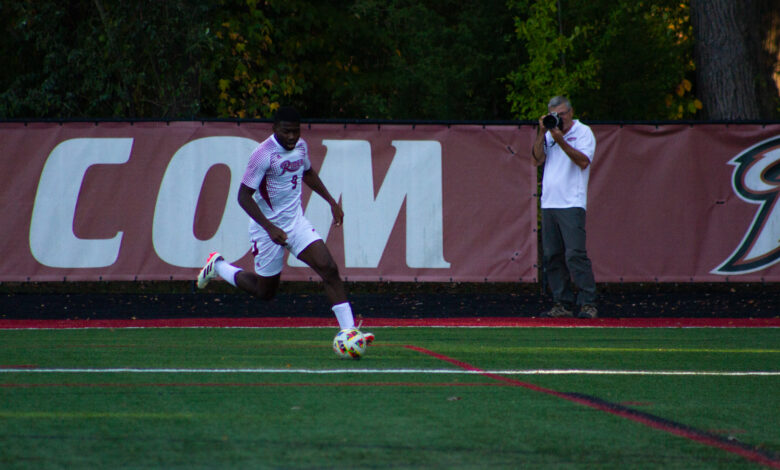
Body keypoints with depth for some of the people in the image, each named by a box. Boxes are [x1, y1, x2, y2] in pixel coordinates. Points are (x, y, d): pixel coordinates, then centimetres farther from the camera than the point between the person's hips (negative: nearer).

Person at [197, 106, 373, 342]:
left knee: (329, 269, -13)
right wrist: (270, 228, -29)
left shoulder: (300, 146, 1)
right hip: (268, 227, -5)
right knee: (266, 291, 9)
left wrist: (331, 201, 18)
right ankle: (218, 266, 33)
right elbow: (244, 196, -22)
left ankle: (348, 329, -15)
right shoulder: (264, 154, -22)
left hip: (296, 222, 5)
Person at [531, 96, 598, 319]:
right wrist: (542, 133, -1)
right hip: (549, 204, 6)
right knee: (551, 256, 4)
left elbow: (583, 161, -12)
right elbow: (538, 159, 8)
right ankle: (562, 303, 9)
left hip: (572, 204, -6)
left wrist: (561, 141, -18)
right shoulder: (549, 134, 18)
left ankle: (587, 304, -11)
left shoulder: (583, 132, 2)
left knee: (575, 254, -13)